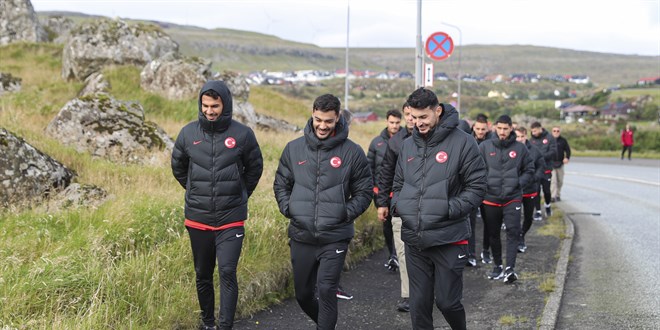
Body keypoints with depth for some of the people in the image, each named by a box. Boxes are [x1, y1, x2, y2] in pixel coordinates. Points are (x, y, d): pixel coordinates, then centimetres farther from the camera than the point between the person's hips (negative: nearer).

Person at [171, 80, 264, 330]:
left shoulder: (242, 134, -6)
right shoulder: (188, 133, -1)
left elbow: (255, 168, 10)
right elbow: (178, 167, 16)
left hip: (231, 220, -2)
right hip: (198, 218, 3)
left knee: (227, 272, -12)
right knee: (203, 275, 13)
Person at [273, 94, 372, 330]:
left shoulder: (352, 152, -3)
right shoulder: (294, 148, 3)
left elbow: (364, 191, 3)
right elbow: (281, 184, 14)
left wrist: (346, 213, -10)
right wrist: (287, 208, -1)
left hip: (335, 238, -3)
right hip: (301, 237, 3)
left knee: (326, 290, -14)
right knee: (303, 294, 14)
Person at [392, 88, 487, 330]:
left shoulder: (462, 142, -7)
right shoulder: (408, 145, 10)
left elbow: (477, 187, -6)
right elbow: (398, 184, 21)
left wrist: (449, 209, -18)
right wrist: (397, 204, 0)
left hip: (449, 239, -4)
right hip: (414, 240, 4)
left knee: (447, 301, 4)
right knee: (419, 304, 9)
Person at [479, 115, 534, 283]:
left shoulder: (520, 148, 2)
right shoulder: (485, 146, 0)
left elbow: (529, 171, 9)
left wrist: (518, 182, -6)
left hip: (512, 198, -1)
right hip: (490, 198, 1)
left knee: (513, 232, -12)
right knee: (493, 234, 11)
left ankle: (510, 268, -14)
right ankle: (497, 266, 25)